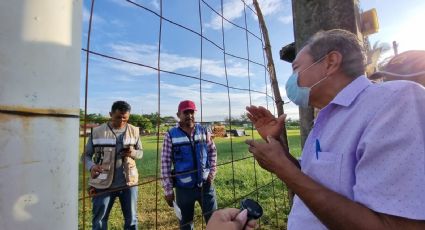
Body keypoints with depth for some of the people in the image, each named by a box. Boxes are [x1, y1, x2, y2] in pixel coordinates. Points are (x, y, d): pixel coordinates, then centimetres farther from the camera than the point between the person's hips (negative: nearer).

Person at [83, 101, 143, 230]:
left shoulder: (134, 131, 1)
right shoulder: (97, 132, -5)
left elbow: (140, 152, 8)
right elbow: (87, 154, 1)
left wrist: (132, 152, -15)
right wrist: (91, 166, -21)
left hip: (129, 182, 2)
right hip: (103, 184, -1)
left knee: (131, 220, 16)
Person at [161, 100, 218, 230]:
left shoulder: (203, 131, -2)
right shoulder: (171, 135, -10)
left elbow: (212, 151, 11)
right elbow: (165, 163, -7)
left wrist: (213, 171, 0)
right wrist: (168, 190, -5)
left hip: (205, 184, 2)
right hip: (184, 188, -1)